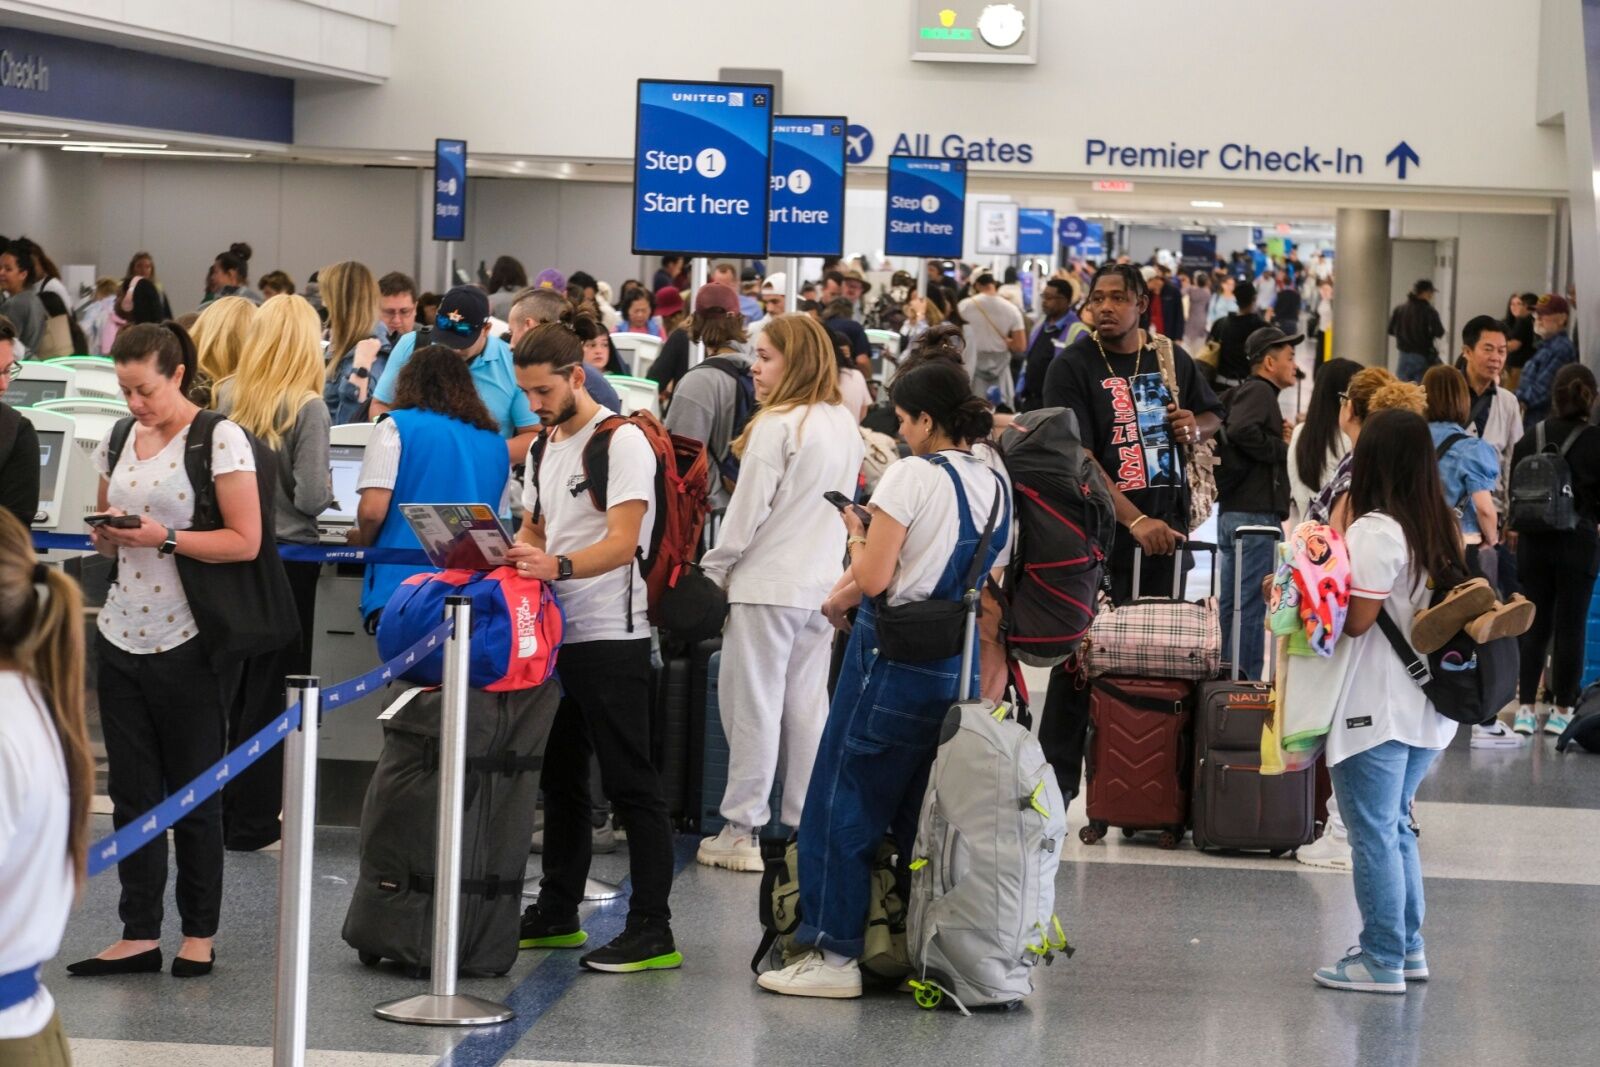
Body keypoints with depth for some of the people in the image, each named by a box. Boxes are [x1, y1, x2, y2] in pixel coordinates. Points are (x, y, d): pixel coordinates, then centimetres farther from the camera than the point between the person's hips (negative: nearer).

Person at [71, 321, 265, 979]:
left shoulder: (220, 440, -7)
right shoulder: (117, 441, 12)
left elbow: (245, 541, -11)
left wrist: (164, 537, -19)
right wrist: (105, 535, -2)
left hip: (186, 640, -6)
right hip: (121, 633, 6)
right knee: (131, 793, 6)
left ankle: (199, 934, 13)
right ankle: (139, 935, 11)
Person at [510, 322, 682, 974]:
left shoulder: (622, 442, -11)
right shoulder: (543, 447, 16)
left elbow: (623, 543, -20)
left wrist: (556, 566, -35)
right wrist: (512, 557, 0)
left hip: (610, 635, -9)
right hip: (555, 631, 9)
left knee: (630, 785, -8)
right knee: (560, 778, 15)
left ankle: (652, 930, -7)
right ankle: (557, 913, 25)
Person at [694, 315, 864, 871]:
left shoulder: (777, 424, -14)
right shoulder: (845, 425, 10)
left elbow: (747, 510, -13)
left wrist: (713, 569, -3)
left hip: (768, 584, -7)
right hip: (824, 585, 7)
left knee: (754, 703, -2)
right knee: (807, 704, 11)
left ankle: (741, 831, 1)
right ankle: (804, 828, 14)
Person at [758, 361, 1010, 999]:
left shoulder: (912, 475, -12)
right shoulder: (996, 488, 10)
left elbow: (872, 577, -18)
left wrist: (846, 569, 4)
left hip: (896, 659, -7)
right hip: (962, 667, 8)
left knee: (843, 802, 1)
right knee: (922, 814, 15)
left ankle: (833, 953, 1)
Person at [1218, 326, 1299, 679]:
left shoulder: (1249, 392, 22)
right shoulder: (1259, 391, -10)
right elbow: (1242, 430, -28)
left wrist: (1279, 436, 9)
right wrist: (1280, 447, -14)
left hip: (1234, 512, 10)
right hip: (1255, 514, -10)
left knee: (1233, 604, 12)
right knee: (1251, 606, -8)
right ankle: (1246, 681, -8)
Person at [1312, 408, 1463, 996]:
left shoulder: (1375, 531, -17)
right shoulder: (1440, 527, 8)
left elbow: (1355, 619, -20)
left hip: (1375, 710, -8)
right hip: (1425, 707, 8)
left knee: (1374, 832, 0)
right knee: (1395, 825, 19)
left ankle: (1382, 960, 4)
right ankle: (1407, 947, 25)